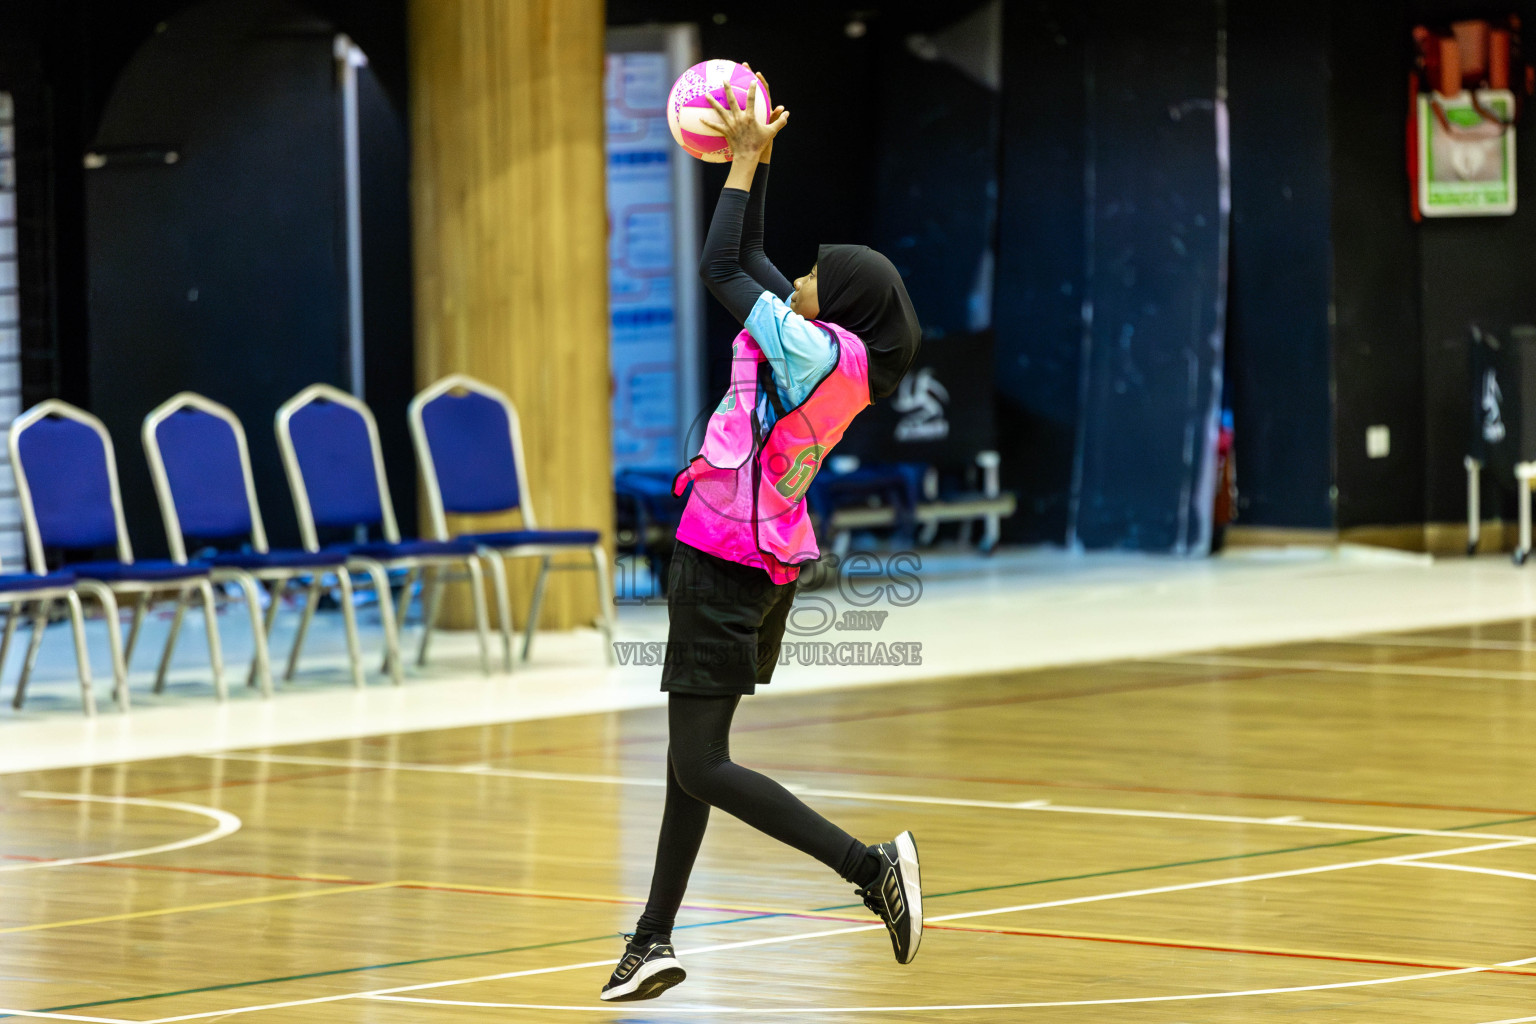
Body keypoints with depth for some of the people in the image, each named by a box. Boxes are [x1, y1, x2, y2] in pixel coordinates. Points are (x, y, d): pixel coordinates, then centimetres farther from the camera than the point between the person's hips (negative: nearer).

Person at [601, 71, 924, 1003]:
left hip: (724, 567, -10)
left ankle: (873, 868, -16)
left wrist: (744, 162, -4)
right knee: (692, 756, 14)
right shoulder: (841, 361, 7)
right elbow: (753, 264, 17)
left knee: (703, 768, -10)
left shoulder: (817, 352, -18)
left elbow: (722, 268, -13)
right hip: (769, 564, 10)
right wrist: (758, 160, 17)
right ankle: (655, 940, 18)